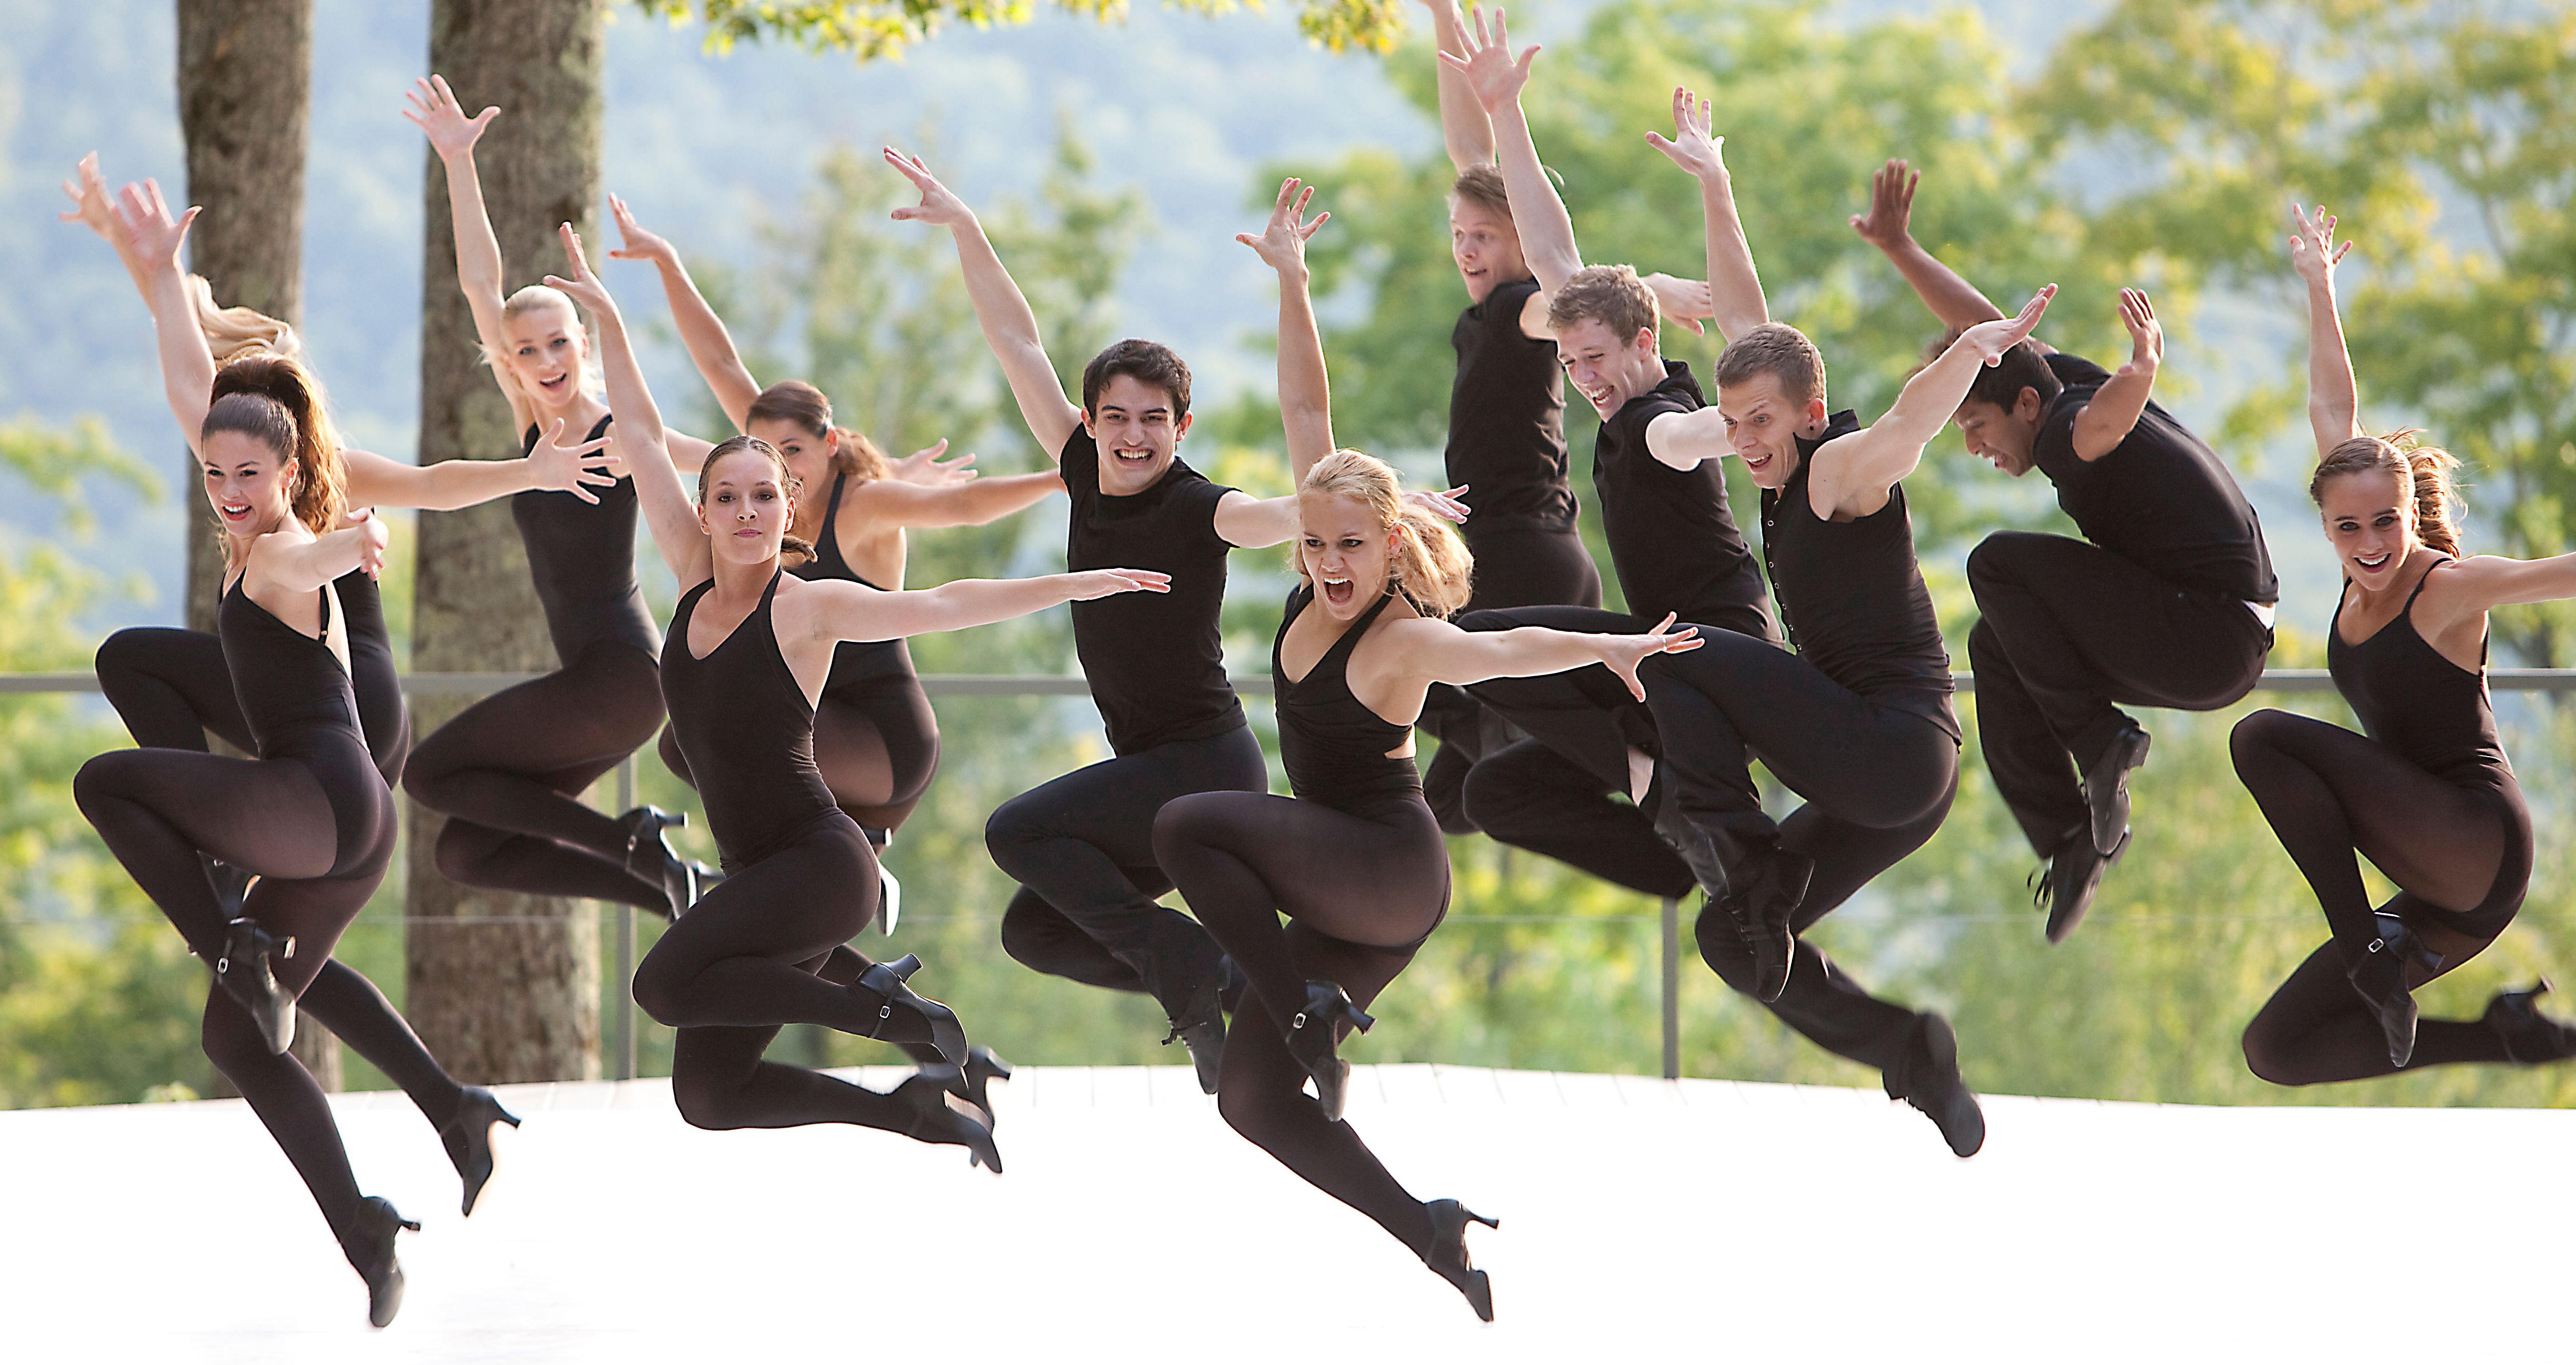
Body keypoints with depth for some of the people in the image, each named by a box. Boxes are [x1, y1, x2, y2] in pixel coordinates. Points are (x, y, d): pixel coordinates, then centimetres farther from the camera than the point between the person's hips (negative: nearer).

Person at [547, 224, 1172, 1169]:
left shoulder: (807, 608, -9)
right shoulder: (696, 581, 6)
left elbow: (943, 606, -12)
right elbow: (642, 441, 11)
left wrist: (1075, 585, -18)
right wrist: (607, 320, 14)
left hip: (820, 864, -7)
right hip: (756, 873, 7)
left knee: (662, 985, -27)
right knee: (708, 1095, 0)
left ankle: (876, 1005, -13)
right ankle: (911, 1110, 14)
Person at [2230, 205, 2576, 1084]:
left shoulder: (2449, 589, -12)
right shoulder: (2365, 575, 7)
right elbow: (2333, 409, 18)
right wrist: (2318, 288, 28)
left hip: (2478, 840, -9)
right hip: (2443, 896, 9)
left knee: (2263, 737, -19)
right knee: (2276, 1052, 6)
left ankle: (2369, 947, -16)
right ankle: (2502, 1035, 9)